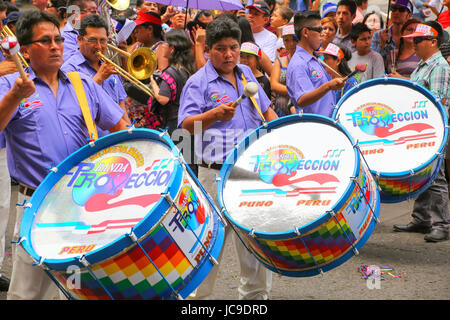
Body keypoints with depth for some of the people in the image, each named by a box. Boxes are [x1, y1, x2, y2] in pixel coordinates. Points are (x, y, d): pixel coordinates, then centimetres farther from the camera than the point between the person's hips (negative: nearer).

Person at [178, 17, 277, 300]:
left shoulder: (246, 73, 14)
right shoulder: (199, 82, -4)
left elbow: (265, 108, 24)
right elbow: (186, 125, -10)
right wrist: (214, 114, -25)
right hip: (218, 172, -6)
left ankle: (256, 292, 22)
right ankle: (195, 293, 8)